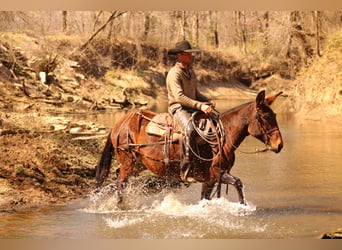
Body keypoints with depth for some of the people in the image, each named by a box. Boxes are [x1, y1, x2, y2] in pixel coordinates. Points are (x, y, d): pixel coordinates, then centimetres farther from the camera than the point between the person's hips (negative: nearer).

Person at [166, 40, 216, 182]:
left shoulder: (191, 72, 18)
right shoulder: (174, 74, -10)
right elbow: (179, 97, -21)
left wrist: (208, 101, 6)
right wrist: (200, 105, -28)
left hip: (193, 109, 9)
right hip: (178, 109, -8)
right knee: (189, 129, -36)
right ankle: (185, 170, -38)